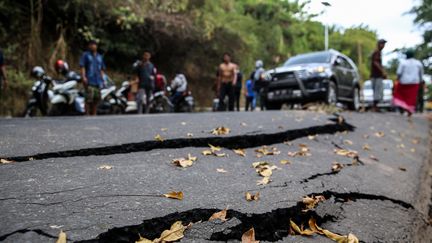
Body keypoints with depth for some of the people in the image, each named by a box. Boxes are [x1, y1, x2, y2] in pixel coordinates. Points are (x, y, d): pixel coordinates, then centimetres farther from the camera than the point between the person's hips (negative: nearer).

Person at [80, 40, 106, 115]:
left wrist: (102, 79, 13)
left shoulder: (100, 56, 21)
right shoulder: (85, 55, 6)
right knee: (89, 99, -13)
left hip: (98, 81, 5)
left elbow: (102, 69, 22)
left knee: (96, 99, 3)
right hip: (89, 81, -5)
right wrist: (83, 77, -16)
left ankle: (94, 115, 11)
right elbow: (82, 66, -3)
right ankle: (87, 115, -10)